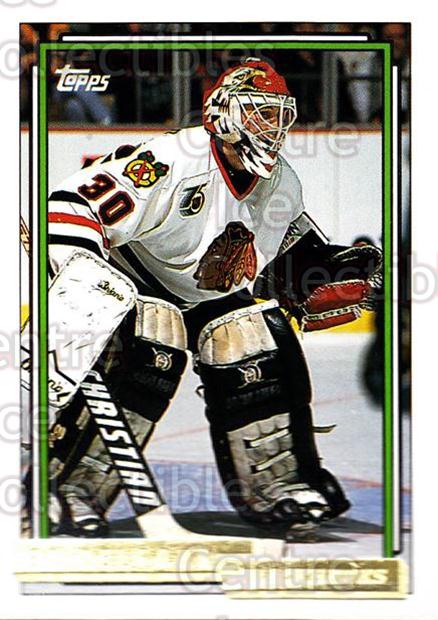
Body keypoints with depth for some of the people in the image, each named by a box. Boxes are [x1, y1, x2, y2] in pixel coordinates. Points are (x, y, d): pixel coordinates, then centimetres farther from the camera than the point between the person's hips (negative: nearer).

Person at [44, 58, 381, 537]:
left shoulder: (283, 186, -4)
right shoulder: (171, 162, -29)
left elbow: (297, 257, 15)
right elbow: (75, 206, -34)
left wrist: (349, 268, -2)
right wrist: (82, 273, -46)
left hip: (215, 297, 7)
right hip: (135, 279, -7)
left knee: (268, 362, -7)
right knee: (149, 361, -31)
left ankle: (277, 486, 11)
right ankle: (69, 487, -26)